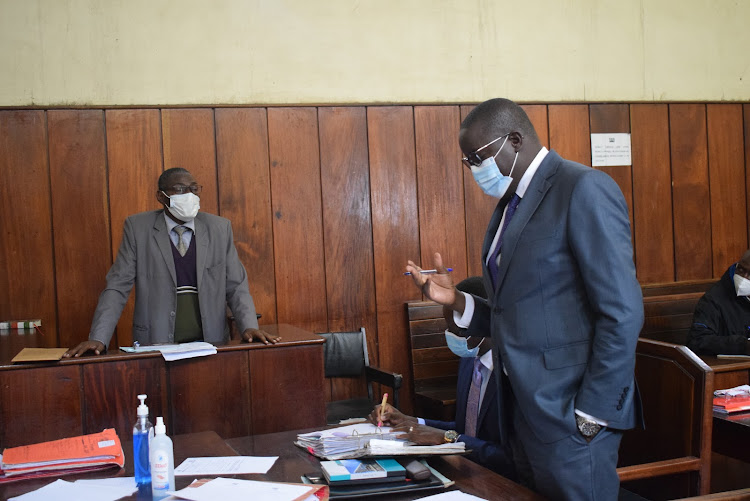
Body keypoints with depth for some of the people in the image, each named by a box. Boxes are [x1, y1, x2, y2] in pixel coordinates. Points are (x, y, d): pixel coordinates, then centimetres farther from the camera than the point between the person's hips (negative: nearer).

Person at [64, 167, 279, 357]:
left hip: (211, 343, 1)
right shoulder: (138, 227, 2)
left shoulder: (219, 228, 7)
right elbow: (117, 287, 1)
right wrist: (98, 339, -10)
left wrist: (249, 327, -8)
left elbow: (236, 286, 9)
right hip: (155, 345, -1)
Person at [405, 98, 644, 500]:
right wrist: (456, 301, 3)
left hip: (571, 412, -8)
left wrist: (591, 415, -16)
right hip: (525, 408, 8)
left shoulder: (584, 189, -13)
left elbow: (622, 312, -17)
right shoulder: (509, 205, 14)